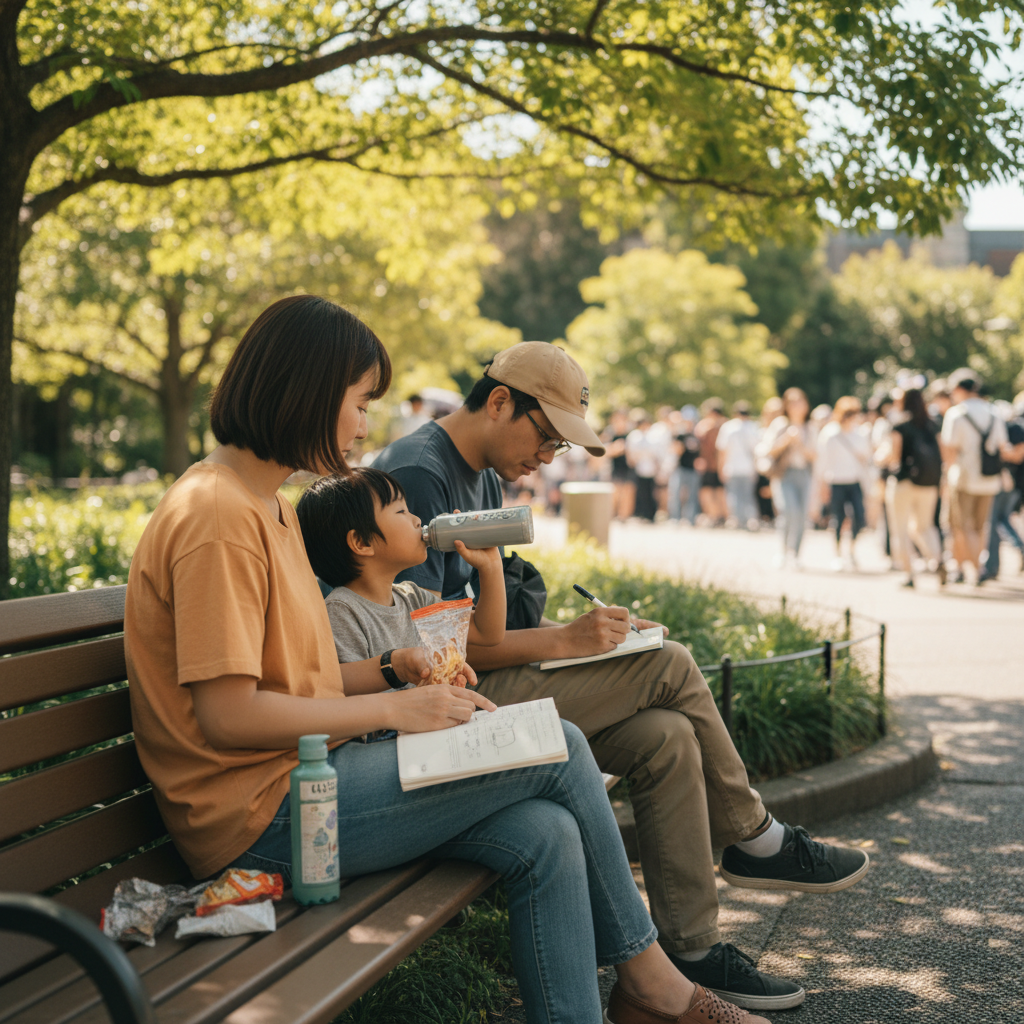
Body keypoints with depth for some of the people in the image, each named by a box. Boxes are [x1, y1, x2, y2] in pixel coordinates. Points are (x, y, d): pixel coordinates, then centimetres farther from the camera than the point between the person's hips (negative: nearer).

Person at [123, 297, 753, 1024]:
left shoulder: (271, 508, 17)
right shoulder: (217, 516, -16)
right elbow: (227, 713, -21)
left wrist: (397, 672, 4)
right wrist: (392, 709, -14)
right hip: (263, 815, -10)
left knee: (546, 838, -8)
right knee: (558, 749, -9)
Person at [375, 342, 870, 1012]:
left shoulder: (485, 479, 18)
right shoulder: (418, 474, -14)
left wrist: (585, 630, 4)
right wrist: (562, 641, -20)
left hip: (488, 685, 10)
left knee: (666, 737, -10)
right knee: (670, 667, -15)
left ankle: (692, 951, -5)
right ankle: (754, 841, 5)